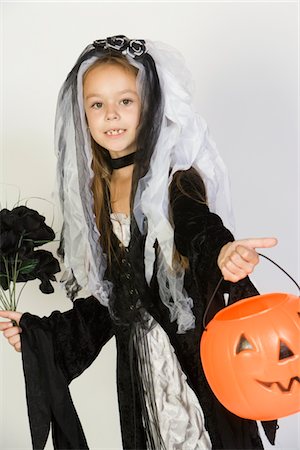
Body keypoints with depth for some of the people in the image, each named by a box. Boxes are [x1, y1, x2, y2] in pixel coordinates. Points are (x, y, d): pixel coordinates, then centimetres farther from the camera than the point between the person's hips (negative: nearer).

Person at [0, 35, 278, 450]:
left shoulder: (175, 178, -10)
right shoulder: (96, 191, 5)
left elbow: (200, 229, -31)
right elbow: (111, 297, 10)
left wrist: (222, 252, -54)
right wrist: (36, 333, 8)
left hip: (197, 352, -5)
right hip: (140, 360, 5)